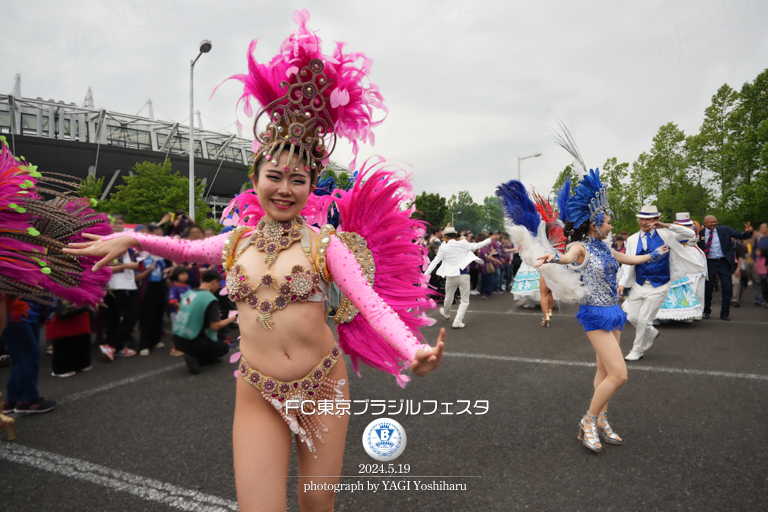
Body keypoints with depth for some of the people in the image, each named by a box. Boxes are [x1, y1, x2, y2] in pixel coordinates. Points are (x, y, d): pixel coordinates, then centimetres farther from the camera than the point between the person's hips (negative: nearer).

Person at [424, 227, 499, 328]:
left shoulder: (443, 247, -7)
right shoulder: (463, 244, -5)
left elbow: (435, 262, -7)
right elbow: (478, 245, 5)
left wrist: (425, 274, -2)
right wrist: (491, 239, 19)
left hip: (451, 276, 1)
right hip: (464, 275, -1)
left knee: (448, 297, 23)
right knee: (465, 300, 8)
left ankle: (446, 314, 49)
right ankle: (457, 322, 2)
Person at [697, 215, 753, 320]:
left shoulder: (725, 230, 2)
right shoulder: (701, 233, -1)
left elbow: (740, 235, -2)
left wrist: (747, 232, -22)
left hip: (724, 262, 1)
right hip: (709, 263, -1)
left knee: (727, 287, -1)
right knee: (707, 287, 6)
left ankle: (725, 313, 13)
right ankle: (706, 311, 24)